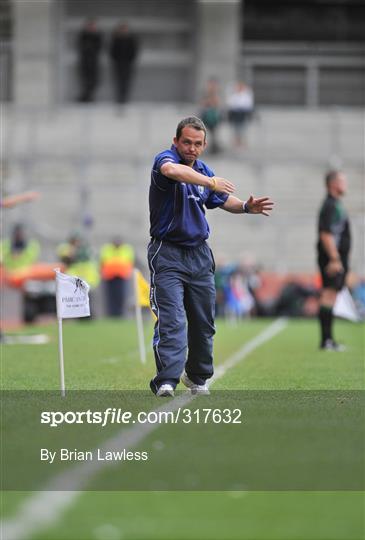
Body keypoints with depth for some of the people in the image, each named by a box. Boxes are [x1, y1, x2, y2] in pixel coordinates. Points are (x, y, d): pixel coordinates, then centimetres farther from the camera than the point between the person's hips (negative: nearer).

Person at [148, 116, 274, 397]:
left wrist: (246, 206, 3)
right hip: (167, 254, -7)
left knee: (204, 323, 13)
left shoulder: (204, 170, 10)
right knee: (171, 321, -18)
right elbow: (172, 170, -38)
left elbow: (224, 200, 24)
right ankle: (166, 381, -25)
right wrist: (211, 182, -47)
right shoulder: (165, 159, -13)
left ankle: (197, 377, 30)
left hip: (199, 255, 7)